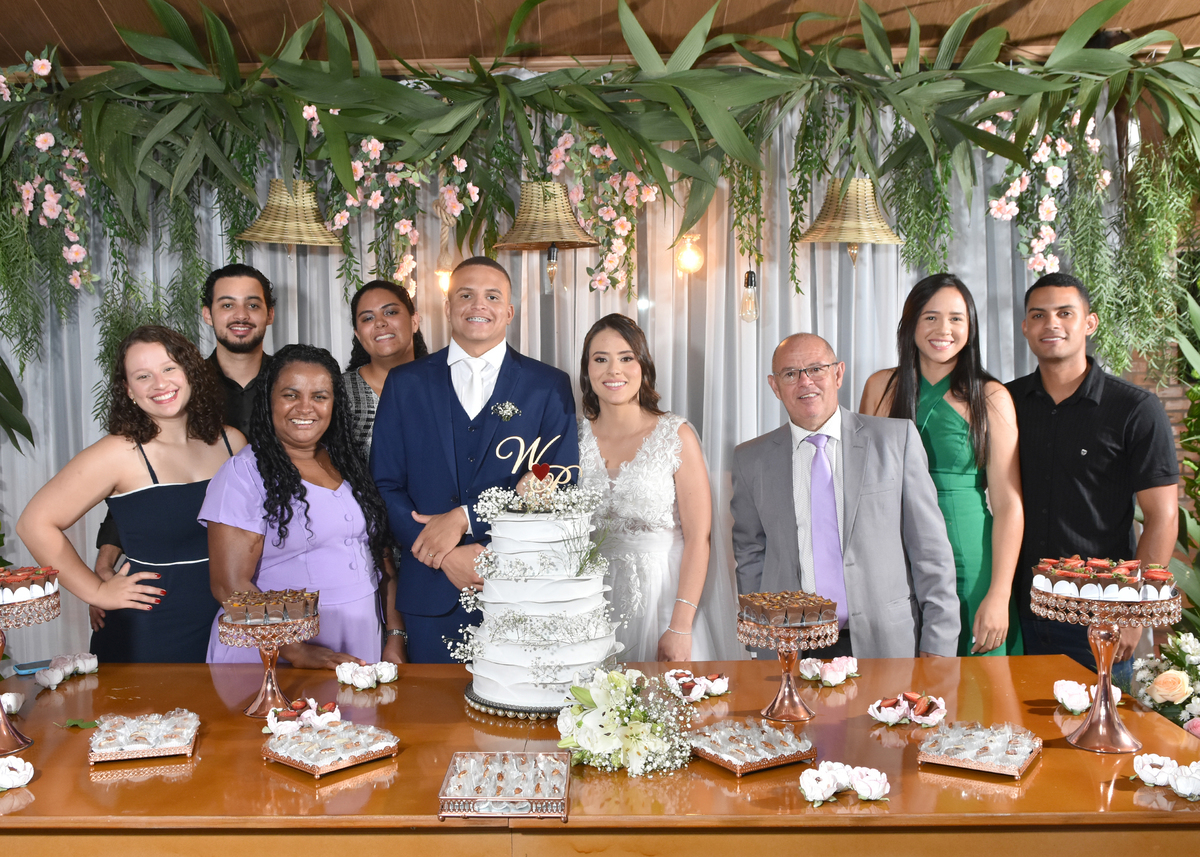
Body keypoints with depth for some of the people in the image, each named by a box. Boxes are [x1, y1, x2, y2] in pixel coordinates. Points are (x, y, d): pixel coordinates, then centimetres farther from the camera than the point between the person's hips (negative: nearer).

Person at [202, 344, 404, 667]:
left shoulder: (350, 465, 9)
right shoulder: (244, 471, -8)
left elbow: (383, 559, 10)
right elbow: (230, 586, -13)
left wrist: (396, 638, 0)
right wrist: (300, 653, -21)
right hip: (274, 658, -4)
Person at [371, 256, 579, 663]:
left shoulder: (549, 386, 2)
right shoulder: (405, 383, 6)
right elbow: (385, 485, 2)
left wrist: (465, 518, -14)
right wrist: (448, 555, -12)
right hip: (429, 593, 1)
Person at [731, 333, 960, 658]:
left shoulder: (897, 438, 1)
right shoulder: (751, 460, 6)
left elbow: (930, 547, 0)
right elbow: (750, 555, 11)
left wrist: (938, 644, -4)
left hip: (886, 643, -1)